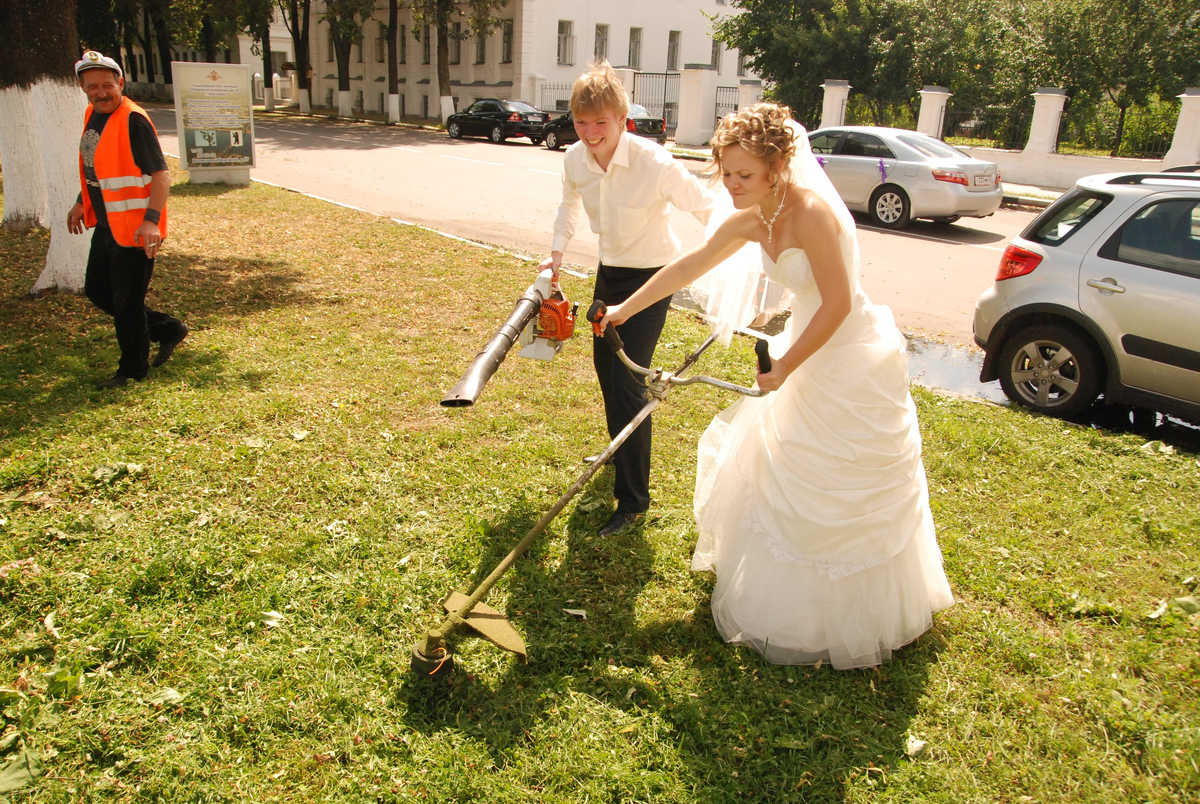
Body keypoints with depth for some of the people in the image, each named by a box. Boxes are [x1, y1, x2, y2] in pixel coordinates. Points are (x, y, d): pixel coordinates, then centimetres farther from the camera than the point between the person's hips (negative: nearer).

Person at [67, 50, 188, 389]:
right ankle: (168, 329, 29)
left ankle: (133, 369, 19)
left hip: (134, 228, -10)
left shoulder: (133, 120, -18)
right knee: (97, 290, 19)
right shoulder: (92, 115, 9)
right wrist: (82, 203, 26)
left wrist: (151, 220, -33)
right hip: (105, 224, 10)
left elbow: (161, 174, -24)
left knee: (126, 301, 0)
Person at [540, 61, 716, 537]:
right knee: (605, 364, 22)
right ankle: (621, 449, 51)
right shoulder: (575, 159, -10)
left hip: (652, 278, -7)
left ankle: (633, 500, 1)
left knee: (627, 381, -12)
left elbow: (710, 210, -22)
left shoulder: (655, 164, -30)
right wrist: (557, 252, 6)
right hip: (609, 271, 7)